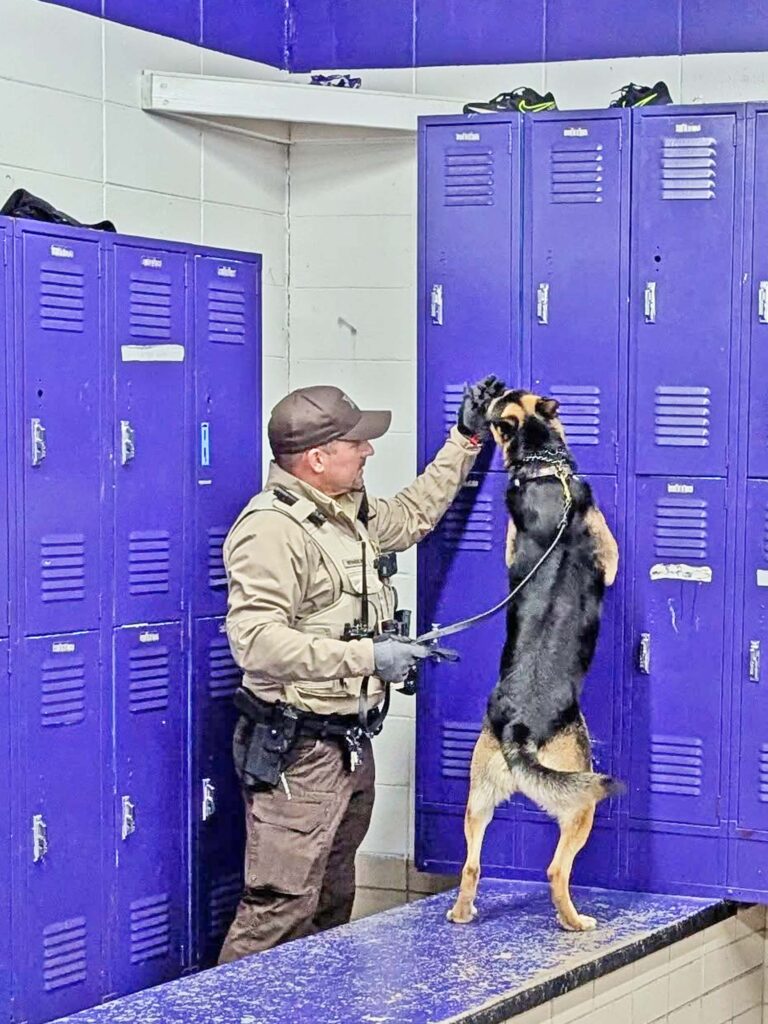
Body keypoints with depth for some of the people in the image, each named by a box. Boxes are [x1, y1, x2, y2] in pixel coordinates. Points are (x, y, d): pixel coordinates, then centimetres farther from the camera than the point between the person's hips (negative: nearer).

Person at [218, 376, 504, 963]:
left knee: (332, 906, 17)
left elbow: (412, 515, 33)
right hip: (297, 754, -10)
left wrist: (465, 439, 28)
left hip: (351, 746, 10)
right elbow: (255, 640, -29)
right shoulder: (273, 528, -19)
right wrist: (366, 656, -29)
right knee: (279, 910, -11)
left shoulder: (348, 514, 12)